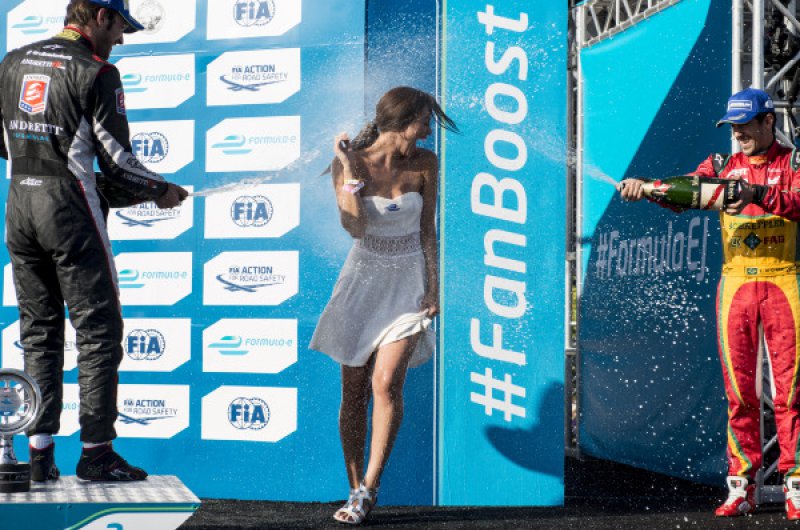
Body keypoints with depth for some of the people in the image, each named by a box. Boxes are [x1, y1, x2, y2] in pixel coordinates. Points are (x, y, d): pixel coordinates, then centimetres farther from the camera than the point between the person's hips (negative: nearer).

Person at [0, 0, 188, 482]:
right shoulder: (96, 72, -8)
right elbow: (117, 160, -10)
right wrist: (161, 190, 5)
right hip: (69, 207, -6)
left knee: (39, 331, 12)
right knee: (99, 329, 2)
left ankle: (40, 452, 11)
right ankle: (96, 451, 2)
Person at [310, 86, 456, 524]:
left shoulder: (425, 164, -3)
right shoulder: (351, 162, -9)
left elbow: (428, 230, 4)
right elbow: (356, 228, -18)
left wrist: (434, 286, 0)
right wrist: (350, 171, -22)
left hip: (408, 282, 0)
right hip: (363, 279, 0)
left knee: (386, 385, -14)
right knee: (354, 391, 3)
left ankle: (368, 490, -6)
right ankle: (355, 491, 13)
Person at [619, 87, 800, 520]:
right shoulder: (723, 166, 13)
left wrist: (758, 194, -33)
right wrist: (644, 187, -21)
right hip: (735, 284, 3)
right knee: (738, 391, 2)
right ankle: (741, 486, 7)